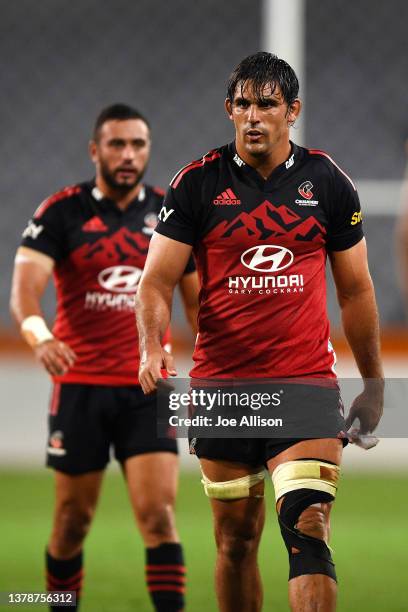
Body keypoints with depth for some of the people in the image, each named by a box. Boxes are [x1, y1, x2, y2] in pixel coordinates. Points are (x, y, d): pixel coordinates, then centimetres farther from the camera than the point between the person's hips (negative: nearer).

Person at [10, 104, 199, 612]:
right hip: (79, 385, -1)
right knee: (73, 519, 7)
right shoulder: (61, 213, -4)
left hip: (148, 388, 1)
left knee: (158, 514, -10)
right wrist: (40, 336, -37)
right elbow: (25, 288, -16)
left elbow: (198, 302, 14)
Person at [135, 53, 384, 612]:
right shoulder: (198, 183, 1)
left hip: (307, 384, -1)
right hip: (221, 385, 1)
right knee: (236, 538, 7)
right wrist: (153, 346, -19)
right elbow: (156, 281, 0)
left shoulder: (328, 182, 5)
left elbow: (355, 290, 13)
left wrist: (373, 383, 14)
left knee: (308, 531, -15)